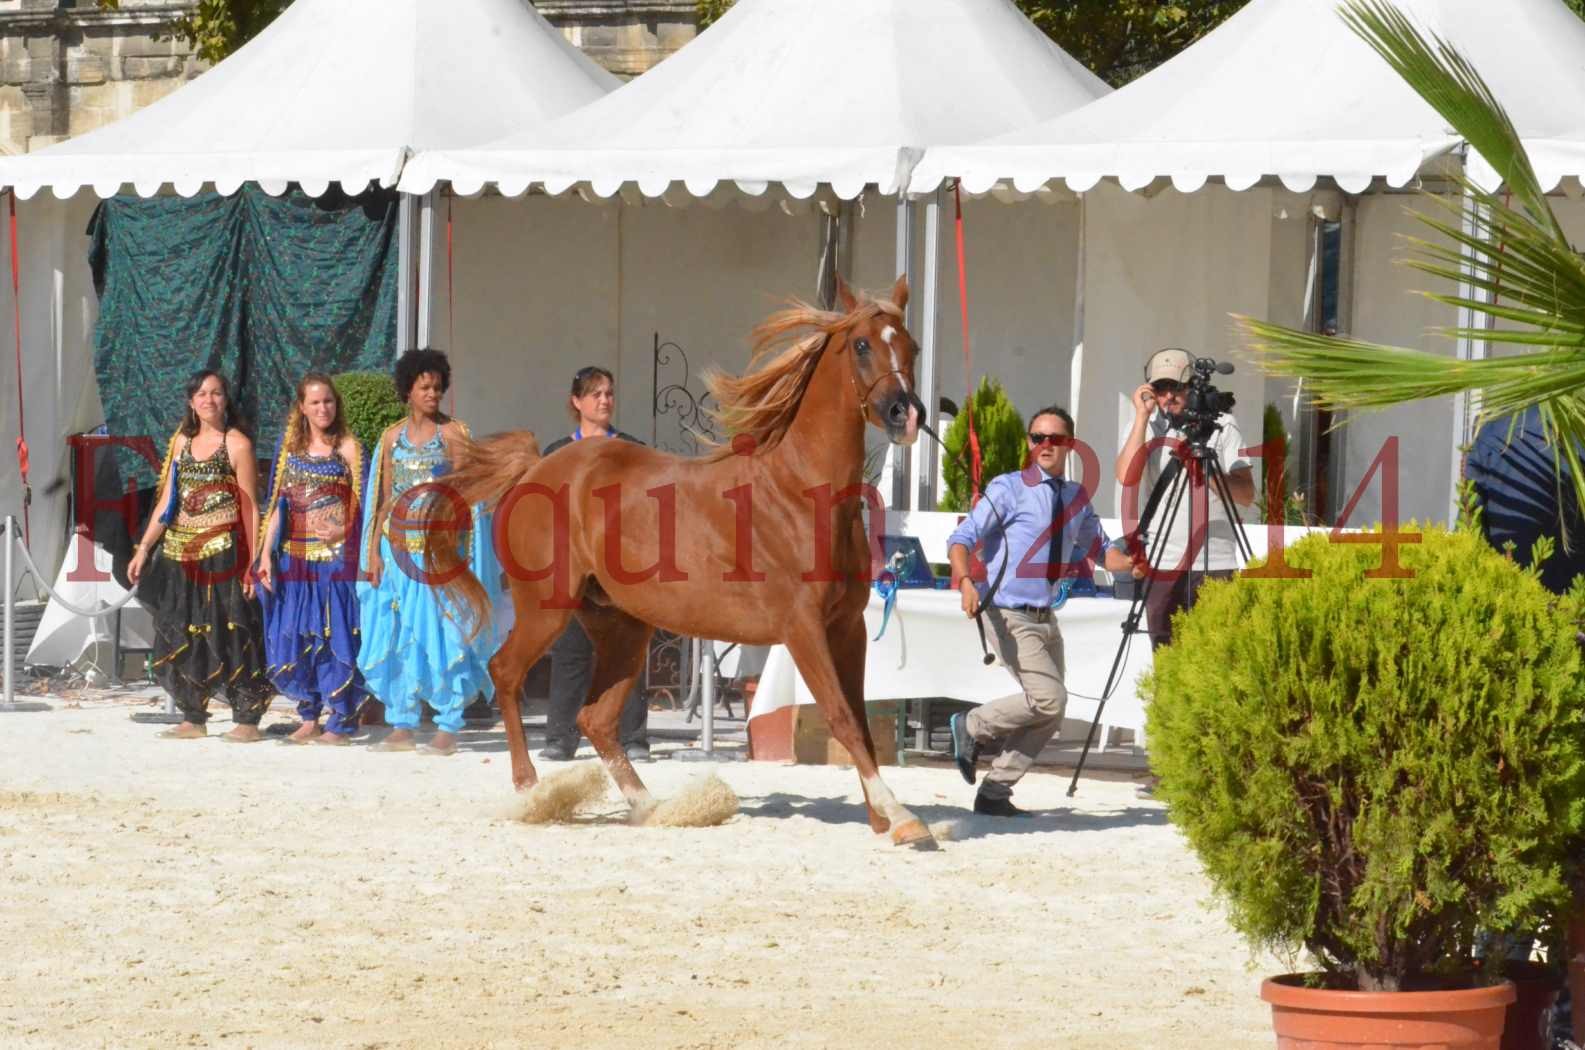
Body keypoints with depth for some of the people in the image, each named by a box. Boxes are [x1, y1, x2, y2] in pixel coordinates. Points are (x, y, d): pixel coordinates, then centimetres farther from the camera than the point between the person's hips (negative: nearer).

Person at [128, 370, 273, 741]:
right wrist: (143, 550, 9)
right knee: (181, 637, 7)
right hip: (179, 553, 6)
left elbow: (250, 507, -4)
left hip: (222, 553, -6)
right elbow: (166, 502, 14)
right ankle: (193, 719, 16)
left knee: (230, 634, -6)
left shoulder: (237, 444, -2)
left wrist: (253, 561, -9)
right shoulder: (182, 441, 13)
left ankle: (247, 720, -1)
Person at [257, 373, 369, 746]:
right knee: (296, 638, 5)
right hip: (296, 557, 4)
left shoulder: (347, 447, 0)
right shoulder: (291, 448, 12)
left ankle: (341, 723, 1)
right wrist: (266, 553, 5)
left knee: (335, 634, -4)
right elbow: (278, 505, 12)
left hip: (336, 555, -4)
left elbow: (362, 504, -3)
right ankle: (309, 718, 16)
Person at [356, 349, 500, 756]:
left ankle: (448, 729, -4)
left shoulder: (453, 433, -1)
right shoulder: (392, 437, 11)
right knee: (398, 634, 3)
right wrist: (374, 550, 6)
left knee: (442, 632, -7)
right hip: (398, 545, 4)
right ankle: (403, 726, 9)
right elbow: (384, 498, 13)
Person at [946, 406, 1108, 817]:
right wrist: (965, 581, -34)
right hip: (1012, 616, -7)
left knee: (1050, 716, 6)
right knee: (1048, 699, -19)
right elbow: (961, 539, -15)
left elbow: (1096, 547, 26)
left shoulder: (1076, 498, 11)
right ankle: (973, 727, 4)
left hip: (1045, 616, 7)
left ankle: (995, 793, 15)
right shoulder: (1009, 488, -9)